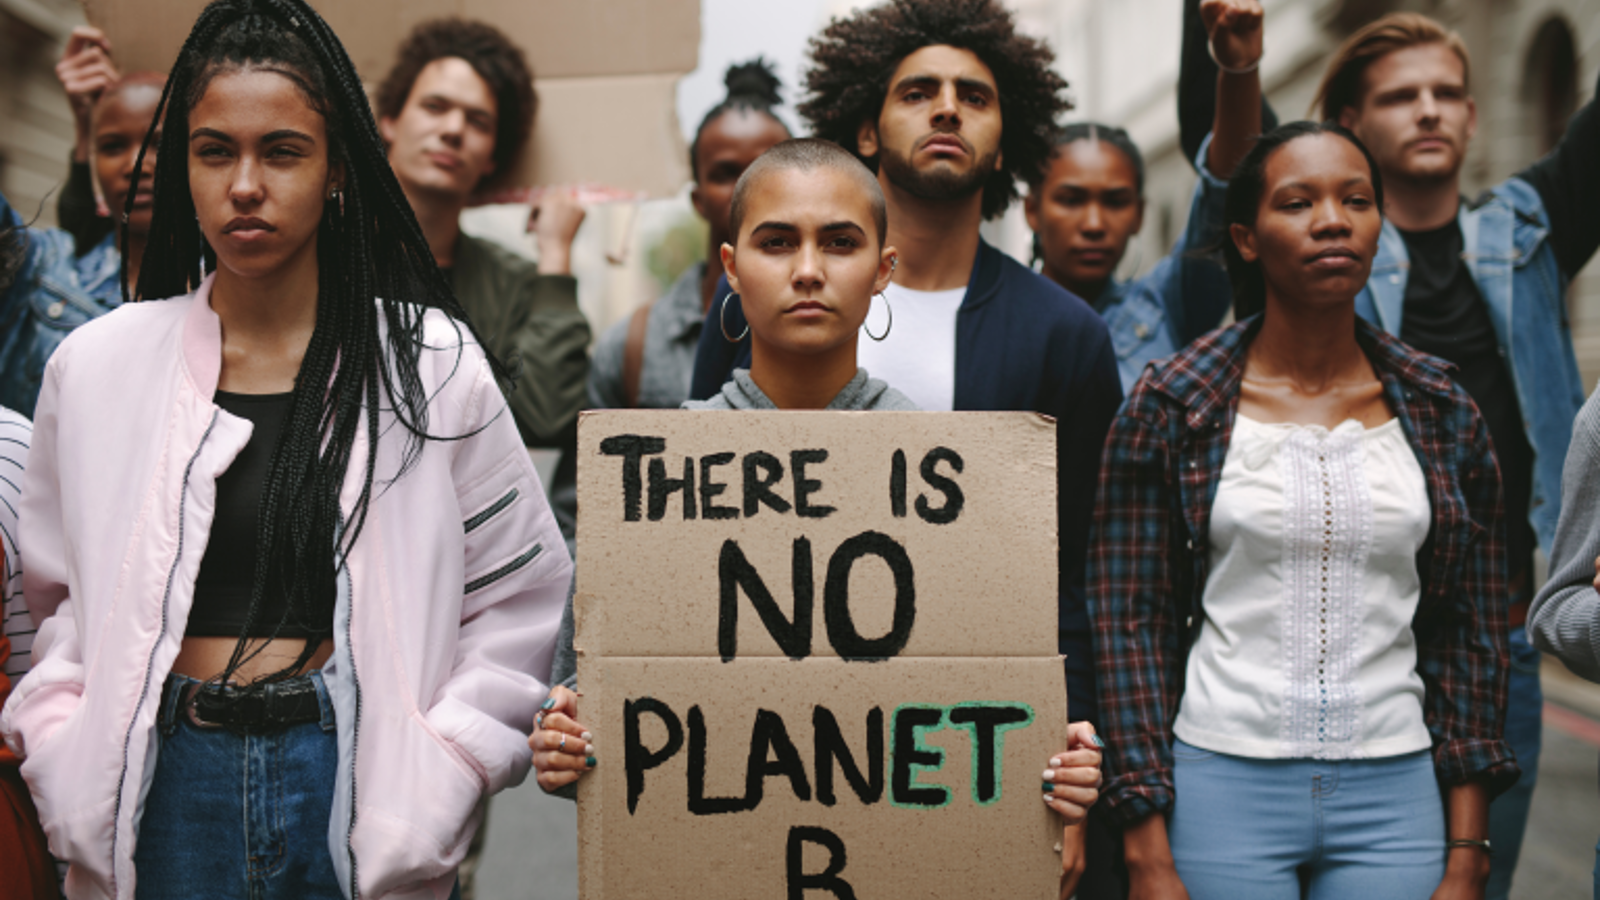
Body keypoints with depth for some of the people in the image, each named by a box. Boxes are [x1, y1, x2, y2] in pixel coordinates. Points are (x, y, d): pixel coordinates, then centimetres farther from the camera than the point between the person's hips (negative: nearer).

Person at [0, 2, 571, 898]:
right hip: (167, 781, 2)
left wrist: (436, 781, -6)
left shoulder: (432, 364, -3)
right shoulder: (96, 367, 4)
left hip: (353, 778, -1)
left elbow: (520, 596, 2)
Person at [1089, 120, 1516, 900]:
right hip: (1221, 786, -2)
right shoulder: (1169, 405, -3)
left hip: (1394, 800, 2)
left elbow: (1472, 637, 7)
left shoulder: (1443, 414, 4)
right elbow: (1128, 624, -4)